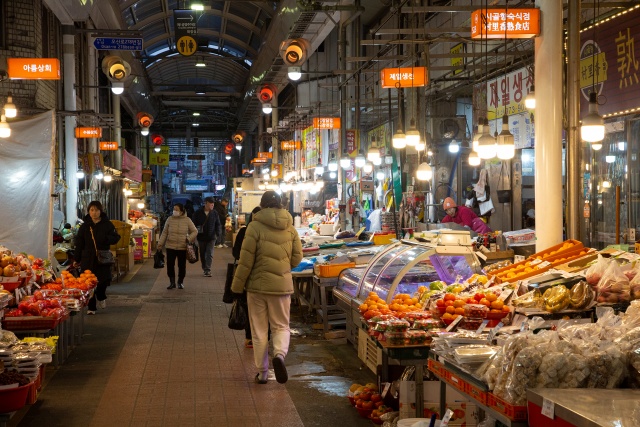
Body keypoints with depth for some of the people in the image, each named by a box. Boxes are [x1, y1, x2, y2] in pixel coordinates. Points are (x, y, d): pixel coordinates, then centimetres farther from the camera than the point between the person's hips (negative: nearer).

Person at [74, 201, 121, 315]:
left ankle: (101, 297, 29)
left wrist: (106, 239, -18)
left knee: (104, 280, -4)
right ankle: (91, 307, 7)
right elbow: (79, 243, 7)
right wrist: (77, 259, 3)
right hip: (87, 259, 1)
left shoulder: (107, 224, 3)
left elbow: (116, 238, 3)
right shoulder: (85, 226, 6)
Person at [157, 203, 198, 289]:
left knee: (182, 265, 7)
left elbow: (195, 231, 5)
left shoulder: (187, 220, -1)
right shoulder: (170, 219, 3)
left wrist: (189, 239, -10)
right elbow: (164, 233, 8)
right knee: (170, 264, -2)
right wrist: (160, 244, 3)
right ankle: (172, 282, 10)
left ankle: (181, 282, 22)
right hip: (170, 246, 1)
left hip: (182, 247, -1)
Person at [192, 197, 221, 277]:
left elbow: (218, 224, 4)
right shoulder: (198, 213, -5)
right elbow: (194, 224, 1)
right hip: (201, 237, 0)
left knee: (209, 254, -7)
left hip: (211, 237, 0)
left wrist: (217, 233, -9)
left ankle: (207, 270, -7)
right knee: (202, 254, 12)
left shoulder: (214, 213, -1)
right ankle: (204, 268, 28)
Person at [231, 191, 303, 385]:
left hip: (257, 285, -2)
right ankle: (279, 354, -17)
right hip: (282, 285, 2)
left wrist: (237, 286, -1)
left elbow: (246, 259, -10)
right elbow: (297, 258, 7)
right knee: (281, 327, 13)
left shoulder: (255, 226, -9)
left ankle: (262, 373, 13)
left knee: (259, 331, 9)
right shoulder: (290, 228, 2)